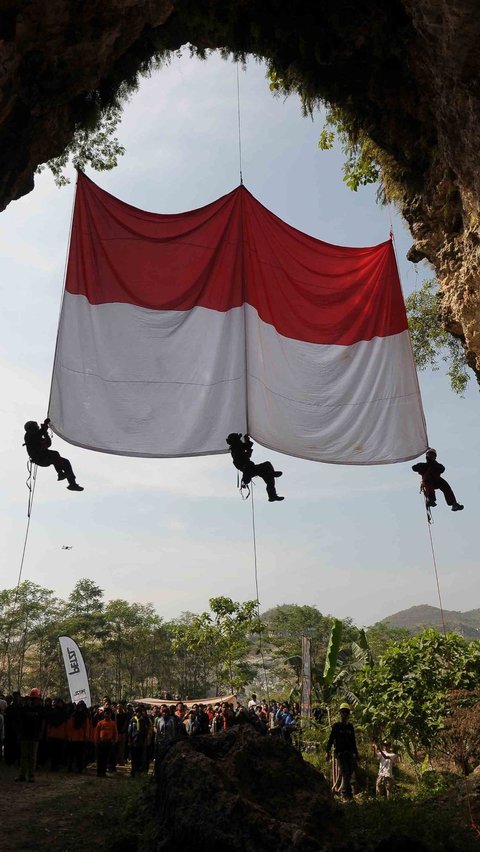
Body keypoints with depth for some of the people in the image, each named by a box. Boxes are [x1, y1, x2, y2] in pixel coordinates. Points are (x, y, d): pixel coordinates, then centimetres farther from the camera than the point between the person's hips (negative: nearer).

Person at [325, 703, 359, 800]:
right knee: (345, 772, -13)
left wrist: (356, 753, 21)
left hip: (349, 752, 5)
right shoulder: (336, 726, 1)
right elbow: (331, 739, -2)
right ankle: (347, 792, -9)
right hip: (340, 752, -5)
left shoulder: (350, 726, 14)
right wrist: (328, 751, -8)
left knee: (350, 772, -2)